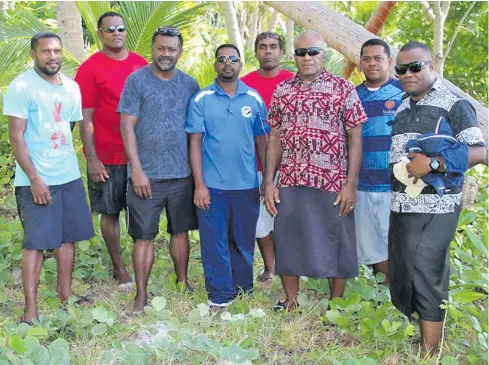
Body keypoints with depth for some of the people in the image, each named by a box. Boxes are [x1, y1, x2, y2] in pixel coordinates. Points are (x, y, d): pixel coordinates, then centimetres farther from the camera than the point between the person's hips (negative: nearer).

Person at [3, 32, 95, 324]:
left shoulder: (72, 88, 8)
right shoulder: (21, 87, -10)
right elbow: (16, 136, -13)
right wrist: (34, 178, -18)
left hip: (70, 176, 6)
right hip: (36, 180, -6)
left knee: (68, 237, 13)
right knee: (36, 242, -2)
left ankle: (65, 293, 27)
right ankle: (30, 309, 5)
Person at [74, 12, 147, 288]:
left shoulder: (141, 64, 6)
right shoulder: (90, 69, -7)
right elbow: (86, 118, -8)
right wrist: (92, 159, -13)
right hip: (107, 157, -4)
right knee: (110, 213, 7)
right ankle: (119, 267, 20)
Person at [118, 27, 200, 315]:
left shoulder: (190, 84, 7)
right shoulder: (137, 80, -3)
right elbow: (127, 126, -7)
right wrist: (137, 170, -13)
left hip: (182, 174, 3)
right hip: (147, 175, -3)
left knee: (181, 232, 14)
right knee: (144, 237, 3)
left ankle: (183, 282, 29)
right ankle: (142, 294, 12)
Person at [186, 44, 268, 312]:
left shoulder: (254, 99, 4)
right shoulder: (201, 100, -1)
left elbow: (261, 141, 8)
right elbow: (195, 142, -2)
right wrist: (199, 184, -8)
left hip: (247, 185, 2)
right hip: (212, 186, -2)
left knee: (244, 241, 13)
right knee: (214, 242, 3)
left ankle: (243, 289, 29)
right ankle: (220, 295, 16)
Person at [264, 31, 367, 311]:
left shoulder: (344, 89, -1)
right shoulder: (282, 91, 9)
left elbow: (355, 138, -4)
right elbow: (274, 138, 10)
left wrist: (351, 184, -10)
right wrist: (269, 182, 3)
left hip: (333, 184, -3)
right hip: (290, 183, 3)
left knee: (335, 246, 7)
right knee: (287, 244, 10)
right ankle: (291, 301, 28)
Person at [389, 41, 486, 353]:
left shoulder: (454, 105, -5)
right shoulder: (402, 109, 15)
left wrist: (433, 164, -23)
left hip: (434, 208, -7)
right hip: (400, 206, 7)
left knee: (426, 278, -7)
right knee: (400, 276, 14)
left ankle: (429, 354, 2)